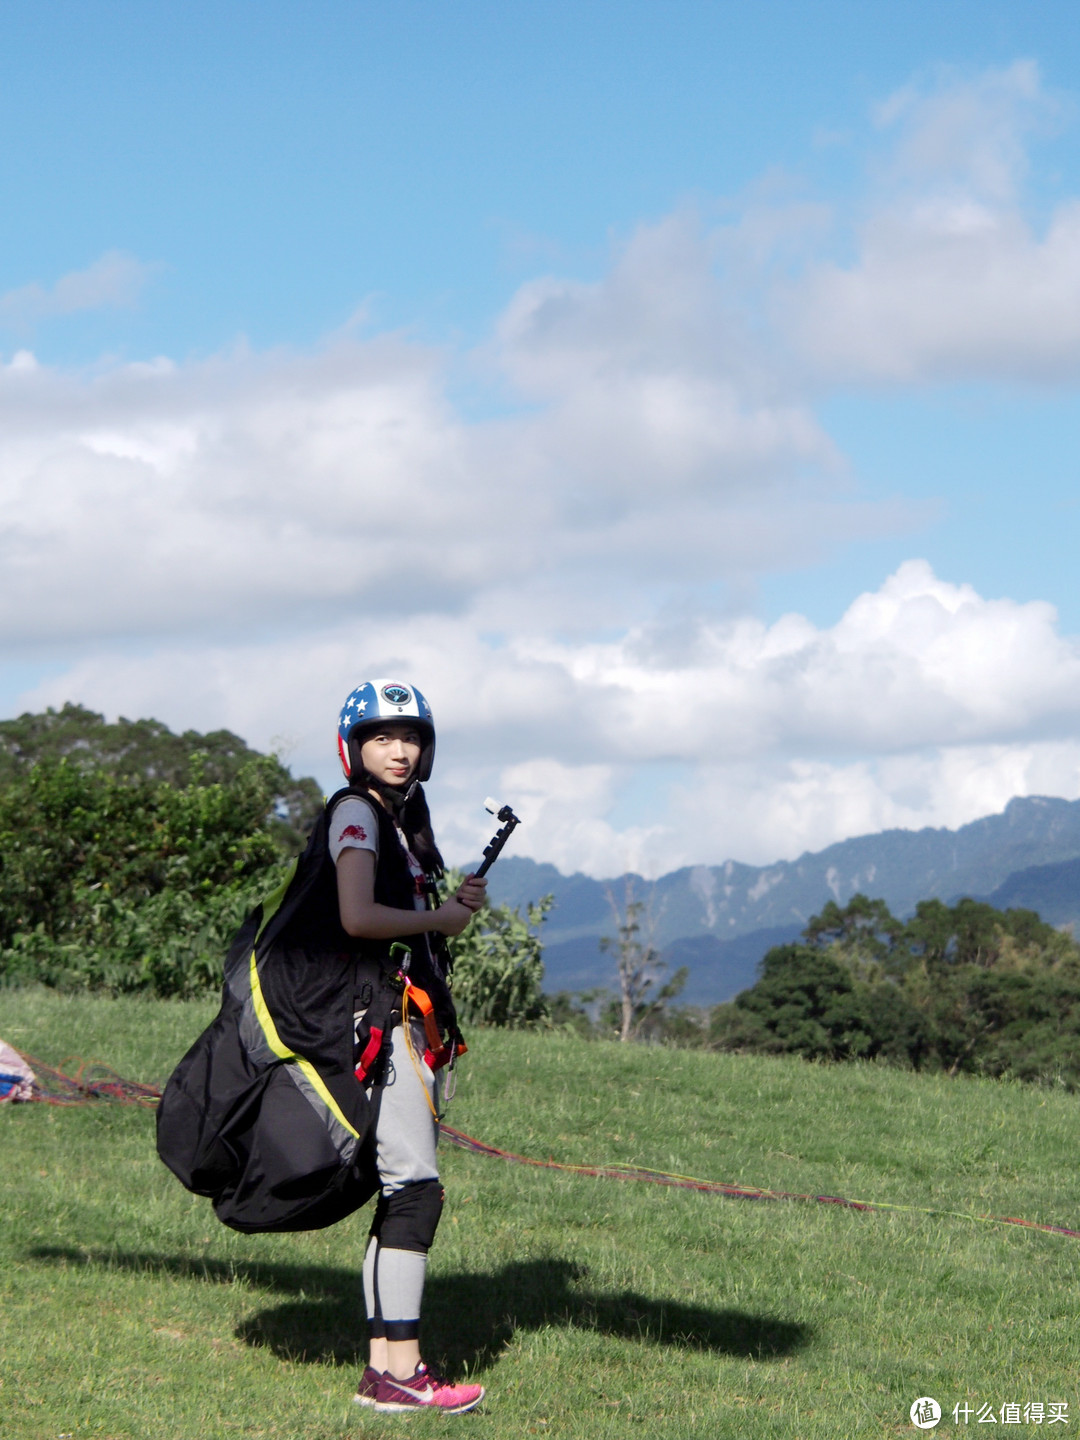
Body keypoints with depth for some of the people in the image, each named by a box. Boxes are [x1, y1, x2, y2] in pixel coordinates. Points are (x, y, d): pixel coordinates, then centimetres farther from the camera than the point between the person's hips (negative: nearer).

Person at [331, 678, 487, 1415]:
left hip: (415, 1016, 10)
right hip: (377, 1014, -10)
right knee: (414, 1188, -14)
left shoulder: (406, 815, 20)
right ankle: (399, 1370, -14)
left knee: (405, 1190, 8)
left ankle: (386, 1363, 10)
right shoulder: (356, 813, -8)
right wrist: (442, 917, -9)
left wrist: (460, 898, 9)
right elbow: (358, 916, -22)